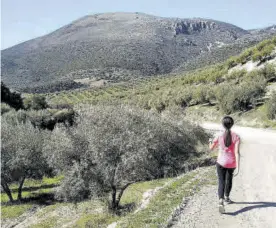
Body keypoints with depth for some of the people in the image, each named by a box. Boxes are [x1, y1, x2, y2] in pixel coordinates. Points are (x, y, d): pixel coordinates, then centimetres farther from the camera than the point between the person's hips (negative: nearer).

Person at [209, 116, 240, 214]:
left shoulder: (219, 136, -12)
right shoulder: (236, 137, -13)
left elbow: (211, 148, 1)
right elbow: (237, 152, -19)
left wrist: (210, 142, 24)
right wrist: (238, 167, -18)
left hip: (221, 163, -1)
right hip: (232, 163, 2)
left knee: (221, 182, 2)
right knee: (229, 179, 25)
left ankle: (221, 201, -20)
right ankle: (226, 198, 42)